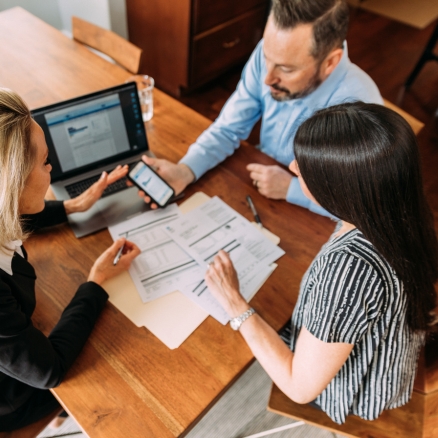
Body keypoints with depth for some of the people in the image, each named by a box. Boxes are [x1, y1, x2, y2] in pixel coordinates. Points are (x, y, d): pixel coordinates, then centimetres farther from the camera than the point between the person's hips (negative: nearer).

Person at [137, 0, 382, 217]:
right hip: (260, 187, 5)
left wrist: (291, 189, -23)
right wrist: (185, 171, -24)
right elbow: (229, 129, -9)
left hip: (311, 219, -4)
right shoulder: (274, 52, -17)